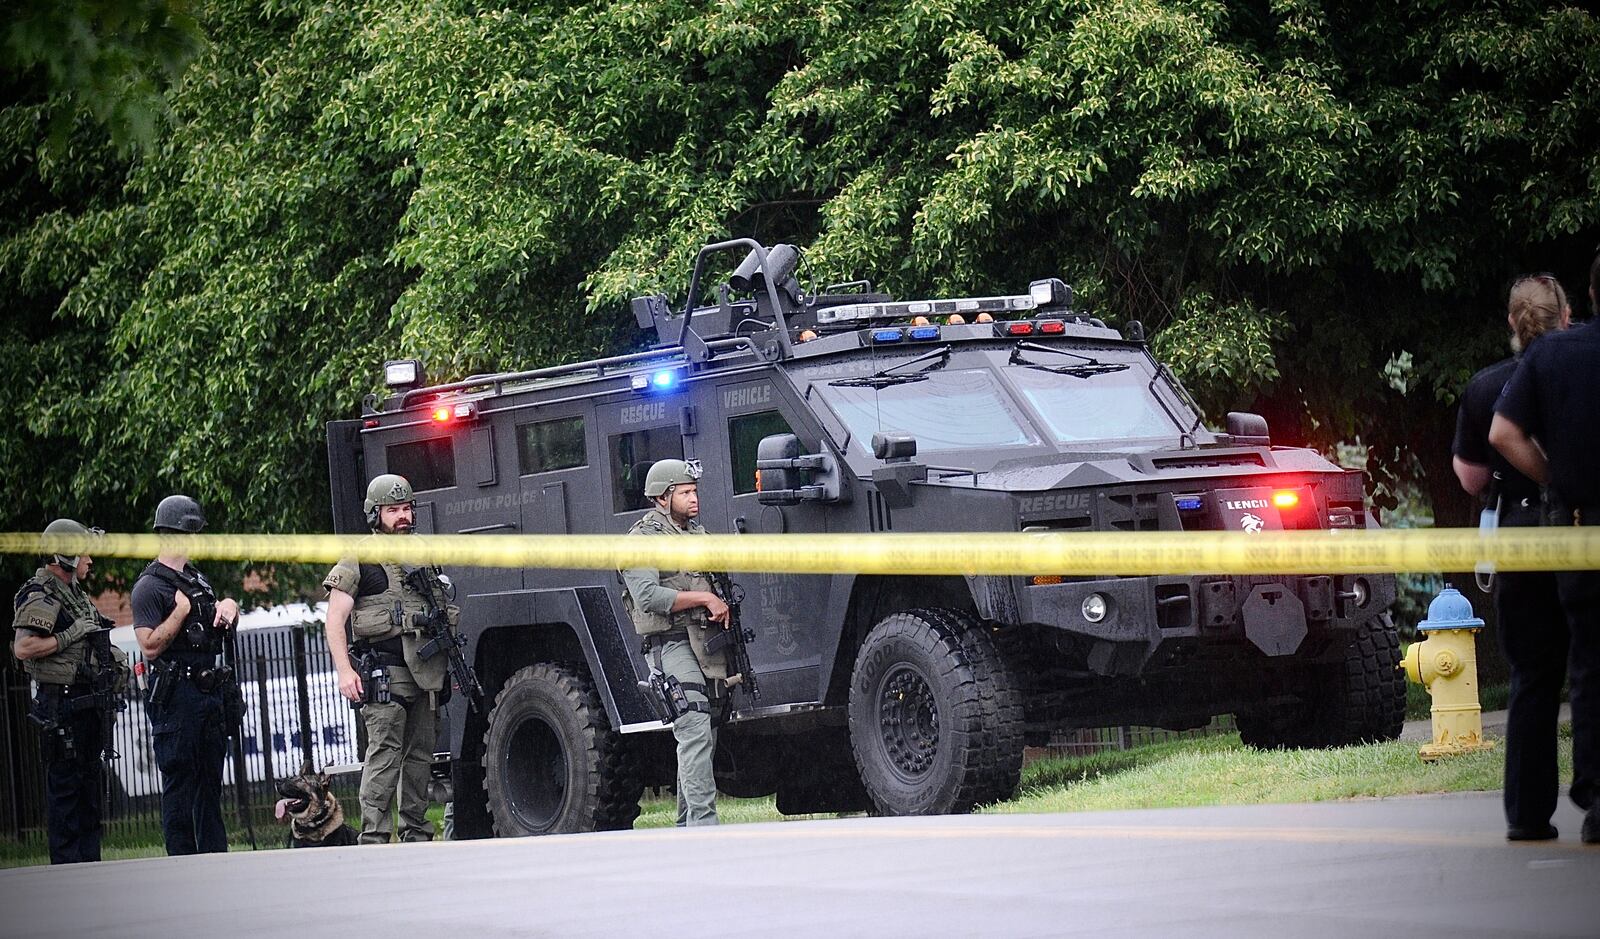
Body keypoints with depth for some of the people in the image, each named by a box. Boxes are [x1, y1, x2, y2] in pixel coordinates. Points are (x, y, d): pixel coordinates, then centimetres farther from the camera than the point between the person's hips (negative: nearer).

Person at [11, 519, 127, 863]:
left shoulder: (76, 595, 18)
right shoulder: (39, 595, -12)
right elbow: (23, 648, -23)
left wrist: (112, 659, 13)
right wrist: (71, 635, -20)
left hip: (87, 703, 10)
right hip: (61, 703, -10)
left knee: (91, 783, 12)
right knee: (64, 786, -7)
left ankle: (89, 864, 18)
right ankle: (67, 870, -5)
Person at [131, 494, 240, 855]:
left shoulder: (197, 579, 17)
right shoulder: (150, 586, -8)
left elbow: (224, 622, 31)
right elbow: (151, 646, -16)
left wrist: (228, 605, 9)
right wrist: (181, 610, -14)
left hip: (208, 692, 9)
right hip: (174, 697, -9)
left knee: (211, 782, 11)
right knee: (179, 783, -6)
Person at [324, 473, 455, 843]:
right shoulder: (359, 560, 0)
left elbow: (443, 614, 28)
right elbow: (335, 621, -5)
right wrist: (344, 671, -16)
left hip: (426, 673, 6)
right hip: (384, 672, -6)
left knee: (420, 756, 8)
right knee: (384, 755, -12)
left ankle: (416, 834, 15)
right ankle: (374, 840, -15)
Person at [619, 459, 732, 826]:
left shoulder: (697, 534, 20)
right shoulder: (645, 537, -5)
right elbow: (648, 596, -18)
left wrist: (722, 609, 10)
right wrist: (704, 598, -18)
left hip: (708, 644, 8)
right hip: (672, 644, -8)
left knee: (702, 740, 8)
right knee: (695, 733, -18)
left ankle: (685, 828, 13)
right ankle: (703, 824, -23)